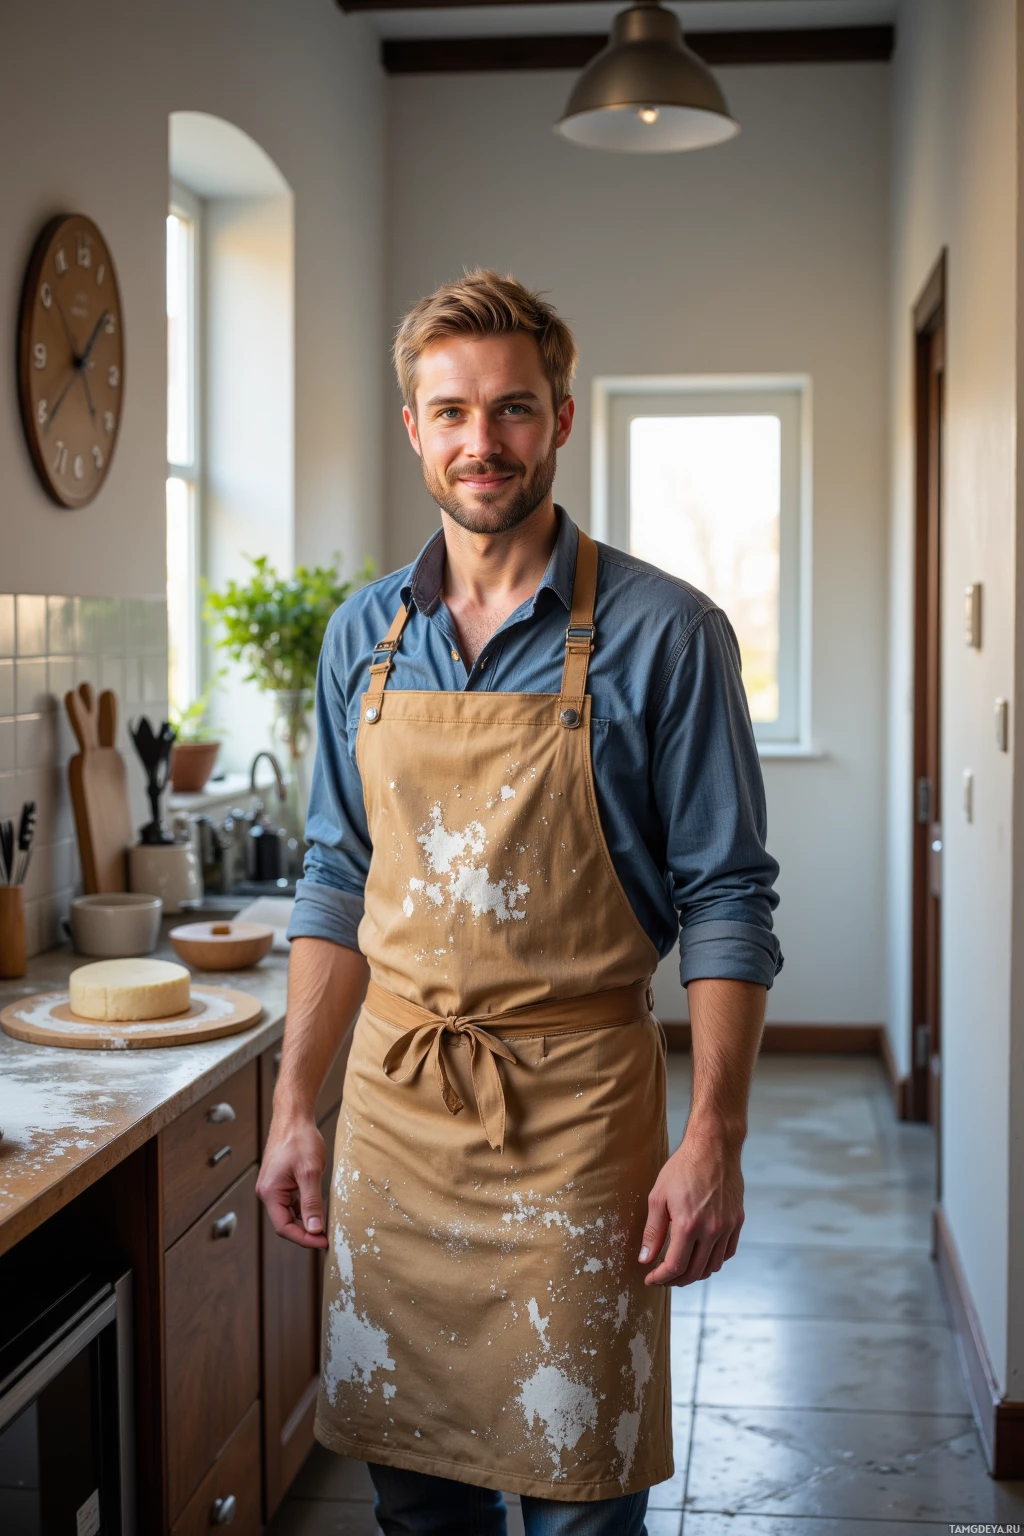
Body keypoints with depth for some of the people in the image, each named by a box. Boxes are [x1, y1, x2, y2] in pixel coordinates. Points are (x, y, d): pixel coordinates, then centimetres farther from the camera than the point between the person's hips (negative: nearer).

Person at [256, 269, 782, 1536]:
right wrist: (293, 1108, 7)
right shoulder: (364, 634, 6)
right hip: (391, 1100, 4)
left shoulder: (663, 633, -7)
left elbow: (725, 901, -7)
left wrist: (714, 1140, -13)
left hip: (575, 1111, -4)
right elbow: (336, 883, 11)